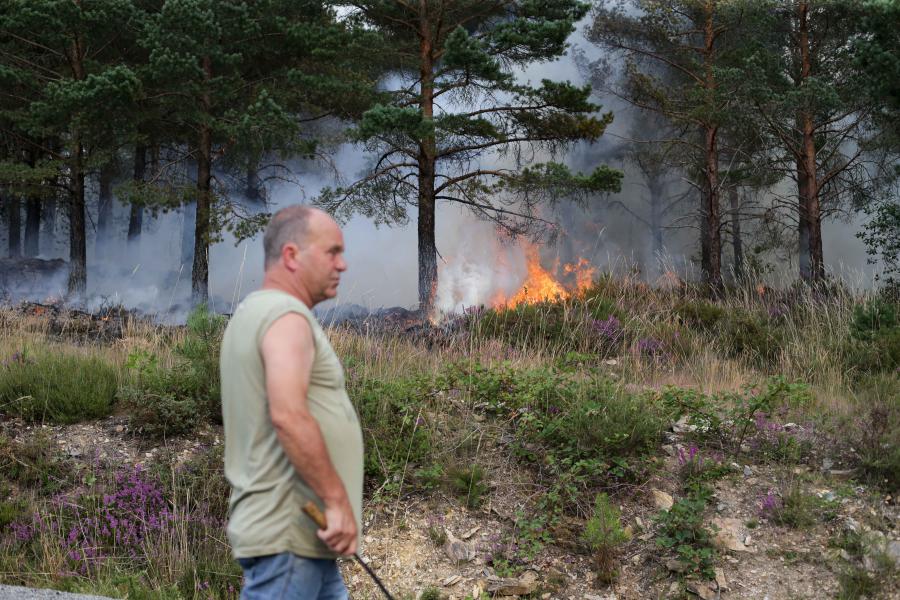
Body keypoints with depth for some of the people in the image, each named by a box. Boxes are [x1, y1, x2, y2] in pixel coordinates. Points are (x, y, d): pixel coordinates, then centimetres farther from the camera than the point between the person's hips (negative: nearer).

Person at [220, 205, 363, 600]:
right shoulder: (285, 314, -14)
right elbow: (289, 416, -28)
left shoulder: (255, 311, 19)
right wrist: (338, 500, -23)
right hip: (289, 533, -10)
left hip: (299, 531, 10)